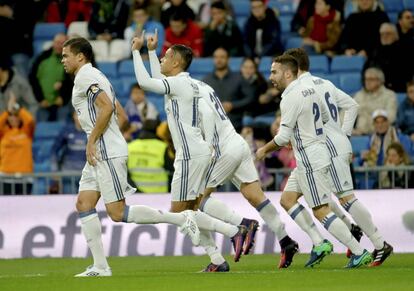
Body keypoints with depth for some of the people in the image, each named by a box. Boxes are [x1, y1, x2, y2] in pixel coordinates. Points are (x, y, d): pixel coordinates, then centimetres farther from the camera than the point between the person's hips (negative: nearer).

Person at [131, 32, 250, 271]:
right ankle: (217, 259, 7)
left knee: (179, 212, -7)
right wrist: (151, 51, 34)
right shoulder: (186, 83, 17)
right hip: (198, 153, 10)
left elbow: (144, 81, -20)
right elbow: (158, 80, 37)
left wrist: (137, 51, -10)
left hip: (191, 155, -10)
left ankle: (234, 231, -10)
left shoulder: (179, 83, -11)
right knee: (191, 211, 10)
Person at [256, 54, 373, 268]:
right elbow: (326, 118, 22)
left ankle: (359, 253, -11)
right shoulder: (309, 90, 11)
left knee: (321, 212, -9)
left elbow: (283, 136, -18)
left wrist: (264, 150, -2)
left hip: (309, 160, -10)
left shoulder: (291, 97, -17)